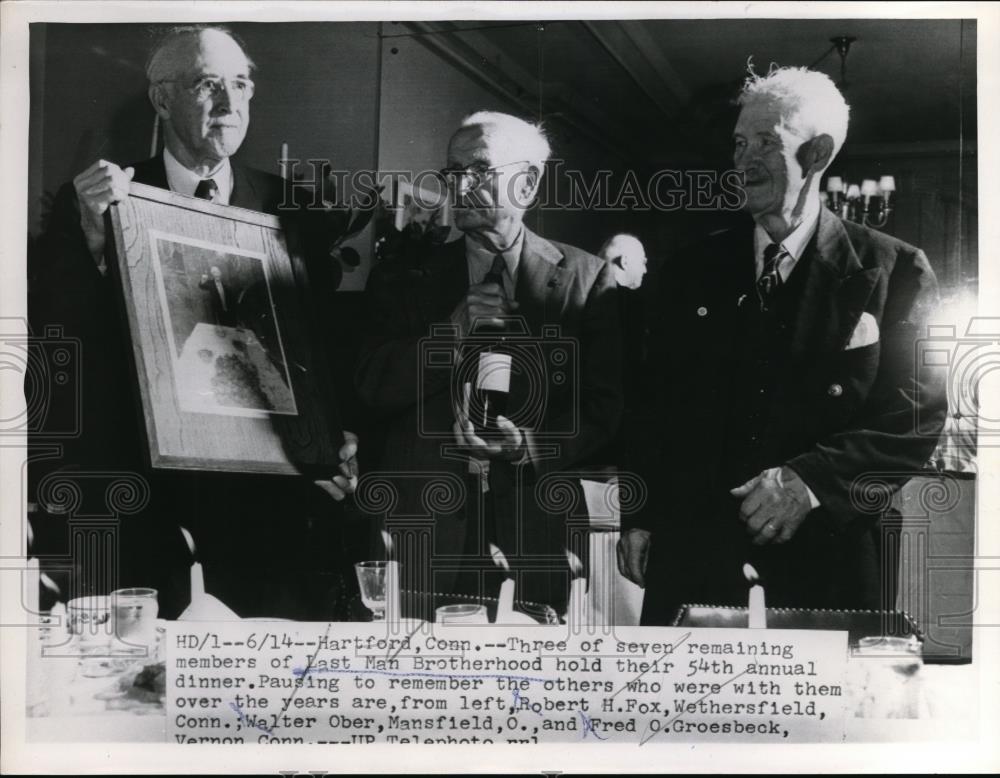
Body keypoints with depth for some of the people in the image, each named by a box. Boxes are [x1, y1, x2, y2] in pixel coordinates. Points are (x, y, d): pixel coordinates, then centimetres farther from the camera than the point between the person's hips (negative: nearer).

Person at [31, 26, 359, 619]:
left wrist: (337, 442, -10)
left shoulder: (287, 207, 6)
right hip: (144, 508, -1)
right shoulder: (89, 204, 1)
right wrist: (93, 237, -20)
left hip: (267, 502, 2)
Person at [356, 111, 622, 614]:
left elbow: (604, 409, 0)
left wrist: (526, 442, -16)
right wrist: (453, 330, -13)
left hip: (534, 534, -1)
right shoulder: (408, 280, 9)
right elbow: (373, 389, 0)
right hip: (424, 530, 1)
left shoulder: (586, 279, 4)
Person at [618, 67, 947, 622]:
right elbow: (662, 405, 10)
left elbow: (918, 416, -6)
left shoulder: (895, 272, -1)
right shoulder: (697, 270, 8)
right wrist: (643, 516, 5)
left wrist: (813, 479, -18)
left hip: (825, 565, -2)